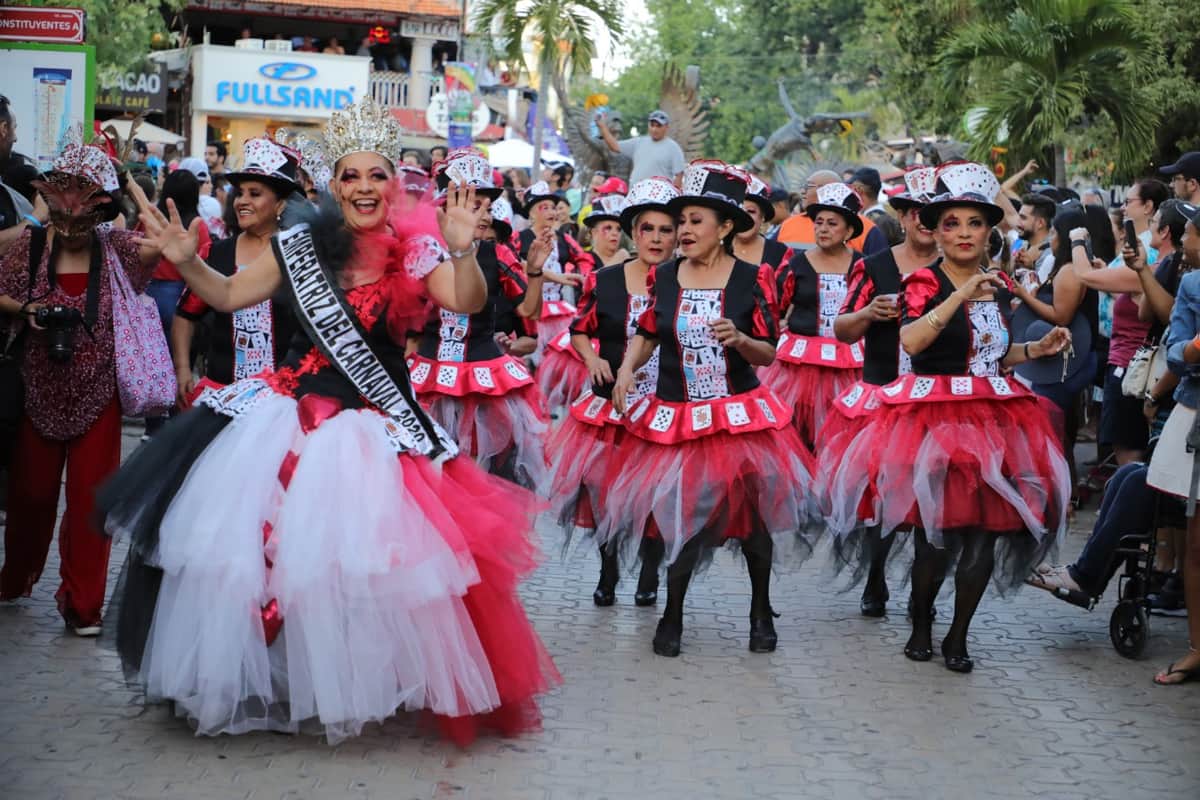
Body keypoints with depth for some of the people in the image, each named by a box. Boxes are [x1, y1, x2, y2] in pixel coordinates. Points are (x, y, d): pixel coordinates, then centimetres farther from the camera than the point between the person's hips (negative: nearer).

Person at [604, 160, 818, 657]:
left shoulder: (752, 279, -5)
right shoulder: (663, 277, 2)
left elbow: (769, 354, -3)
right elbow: (646, 334, 14)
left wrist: (739, 339, -22)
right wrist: (626, 370, -4)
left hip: (740, 413, -1)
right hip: (676, 417, 2)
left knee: (752, 509, 3)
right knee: (679, 512, 3)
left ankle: (761, 610, 24)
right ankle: (672, 615, 22)